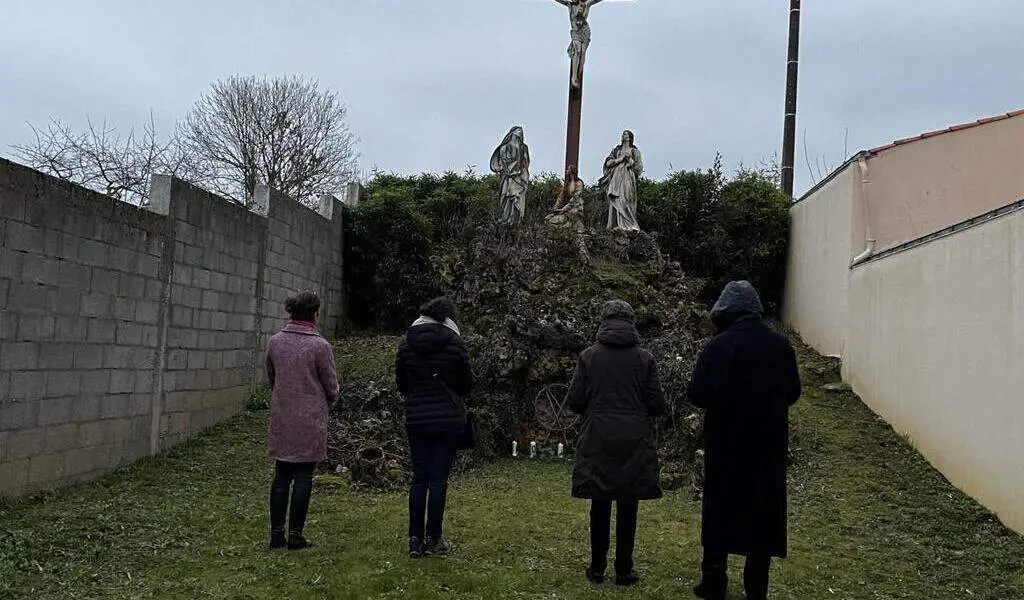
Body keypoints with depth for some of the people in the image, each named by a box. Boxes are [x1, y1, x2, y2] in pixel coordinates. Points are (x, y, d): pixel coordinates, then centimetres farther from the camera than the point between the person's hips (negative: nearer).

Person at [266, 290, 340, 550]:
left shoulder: (275, 341, 1)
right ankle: (295, 535, 10)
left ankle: (276, 533, 18)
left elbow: (270, 378, 12)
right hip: (310, 421, -5)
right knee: (303, 477, 5)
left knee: (281, 476, 12)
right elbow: (332, 387, -6)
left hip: (281, 419, 5)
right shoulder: (320, 345, -13)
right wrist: (326, 404, 15)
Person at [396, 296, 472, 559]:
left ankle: (415, 540, 11)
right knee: (439, 479, 2)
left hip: (416, 419, 3)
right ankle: (433, 540, 8)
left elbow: (401, 383, 9)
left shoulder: (406, 345, 3)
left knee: (419, 478, 10)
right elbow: (467, 383, 0)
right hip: (449, 420, -3)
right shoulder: (454, 343, -7)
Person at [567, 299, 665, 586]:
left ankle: (597, 568, 17)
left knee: (600, 506, 10)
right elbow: (657, 404, -3)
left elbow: (575, 402, -2)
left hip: (598, 441, 1)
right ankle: (624, 571, 13)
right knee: (628, 507, 7)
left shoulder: (589, 356, -3)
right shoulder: (644, 359, -4)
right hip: (634, 442, 0)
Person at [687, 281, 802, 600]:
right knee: (764, 513, 12)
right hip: (770, 446, 4)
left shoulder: (720, 346, -17)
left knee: (720, 512, 9)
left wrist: (726, 399, -1)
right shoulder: (781, 346, 1)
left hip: (728, 445, -4)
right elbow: (793, 392, 10)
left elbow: (698, 393, -22)